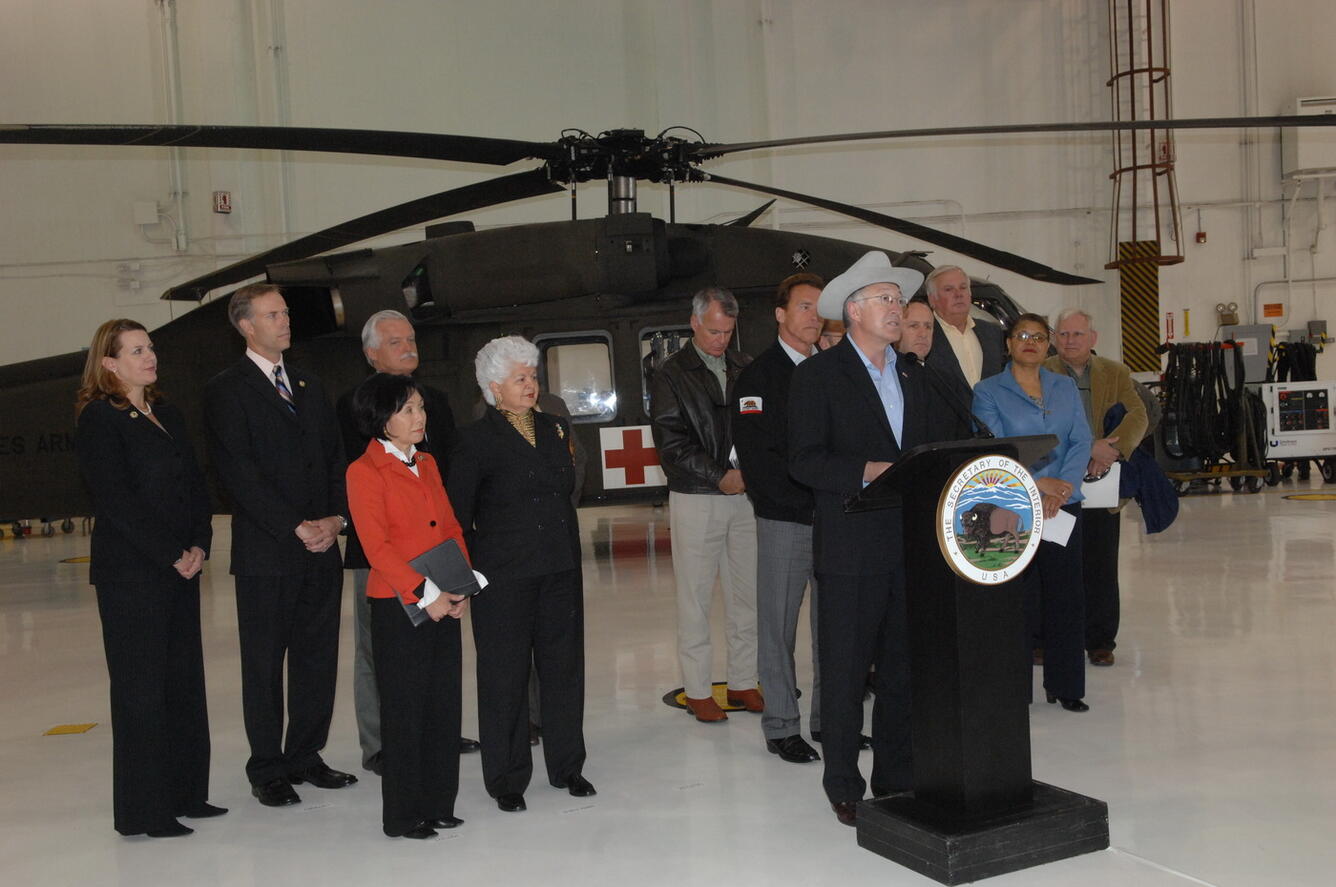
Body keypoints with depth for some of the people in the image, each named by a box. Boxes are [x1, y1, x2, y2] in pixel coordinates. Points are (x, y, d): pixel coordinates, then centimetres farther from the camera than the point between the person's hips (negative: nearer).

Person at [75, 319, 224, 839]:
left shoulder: (167, 415, 15)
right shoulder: (98, 420, -8)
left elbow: (195, 485, 13)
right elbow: (116, 500, -15)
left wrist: (199, 545, -2)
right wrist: (171, 555, -15)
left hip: (180, 568, 7)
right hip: (130, 573, -7)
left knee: (185, 681, 11)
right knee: (140, 688, -1)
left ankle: (185, 793, 22)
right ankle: (142, 811, 9)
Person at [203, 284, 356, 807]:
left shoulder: (309, 388, 16)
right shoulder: (226, 391, -4)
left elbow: (336, 459, 14)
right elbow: (239, 473, -12)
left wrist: (336, 518, -3)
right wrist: (296, 527, -15)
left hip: (321, 548, 6)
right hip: (265, 553, -6)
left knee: (317, 660, 10)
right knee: (264, 665, 4)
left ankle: (305, 757, 23)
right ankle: (267, 770, 16)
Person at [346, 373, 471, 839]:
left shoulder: (427, 464, 13)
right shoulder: (364, 472, -8)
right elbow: (377, 546, -14)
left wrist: (461, 586, 1)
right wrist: (424, 595, -17)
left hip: (444, 603, 7)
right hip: (398, 607, -6)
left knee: (445, 704, 10)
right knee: (404, 709, 2)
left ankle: (439, 804, 22)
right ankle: (404, 814, 14)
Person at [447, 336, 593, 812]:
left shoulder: (555, 429, 10)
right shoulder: (477, 439, -8)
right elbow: (456, 512, -6)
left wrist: (568, 551, 12)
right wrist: (476, 562, -6)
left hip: (560, 570, 5)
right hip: (505, 576, -5)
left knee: (564, 665, 11)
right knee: (505, 674, 4)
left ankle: (567, 766, 26)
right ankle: (506, 779, 17)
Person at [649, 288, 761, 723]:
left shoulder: (745, 368, 11)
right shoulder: (671, 375, -1)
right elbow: (671, 442, -7)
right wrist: (720, 475, -13)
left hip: (745, 494, 4)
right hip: (695, 498, -3)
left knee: (747, 594, 8)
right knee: (695, 598, 2)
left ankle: (743, 682, 20)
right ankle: (697, 690, 12)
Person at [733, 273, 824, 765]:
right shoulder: (758, 376, -3)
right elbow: (757, 456, -10)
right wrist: (805, 503, -15)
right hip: (783, 520, -5)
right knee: (779, 625, 2)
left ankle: (829, 717, 22)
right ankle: (781, 727, 12)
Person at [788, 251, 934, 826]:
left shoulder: (911, 374, 16)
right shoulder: (818, 374, -4)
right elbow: (803, 460, -11)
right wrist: (866, 471, -22)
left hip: (910, 543, 6)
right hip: (850, 547, -6)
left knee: (904, 668, 13)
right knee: (845, 671, 2)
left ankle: (897, 777, 26)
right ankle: (843, 786, 15)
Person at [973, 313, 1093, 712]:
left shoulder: (1065, 387, 12)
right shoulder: (988, 391, 1)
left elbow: (1082, 441, 4)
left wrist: (1062, 487, -11)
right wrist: (1036, 484, -17)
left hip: (1063, 506, 3)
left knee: (1065, 594, 5)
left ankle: (1064, 685, 17)